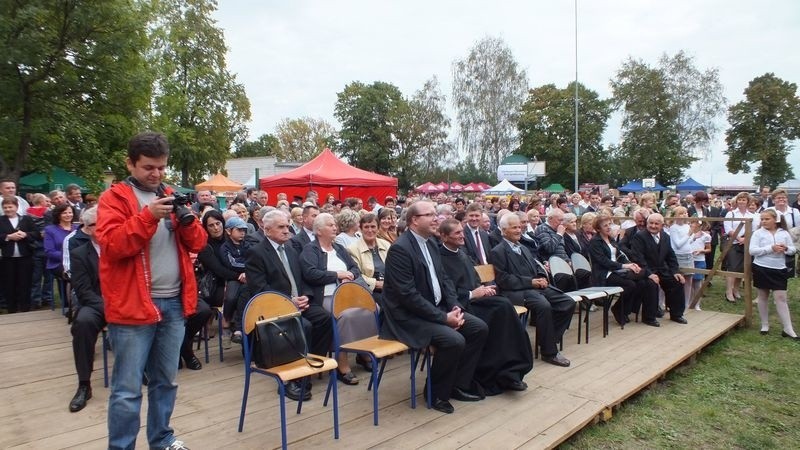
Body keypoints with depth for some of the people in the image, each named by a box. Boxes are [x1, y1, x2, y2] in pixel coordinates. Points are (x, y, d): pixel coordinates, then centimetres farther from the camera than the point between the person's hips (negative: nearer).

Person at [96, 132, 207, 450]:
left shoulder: (172, 197, 14)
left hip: (174, 303, 5)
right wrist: (148, 216, -24)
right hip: (133, 305, -5)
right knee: (128, 389, 1)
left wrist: (187, 219, -10)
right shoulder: (114, 197, -2)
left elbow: (197, 244, 9)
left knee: (166, 381, 16)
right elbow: (112, 245, -15)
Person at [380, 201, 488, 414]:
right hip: (409, 316, -9)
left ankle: (459, 384, 14)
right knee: (454, 340, -26)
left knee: (480, 328, 1)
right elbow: (408, 295, -24)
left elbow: (444, 279, 14)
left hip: (437, 308, 9)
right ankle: (437, 392, -1)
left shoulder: (430, 244, 9)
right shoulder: (400, 248, -19)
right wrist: (444, 317, -22)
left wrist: (455, 307, -4)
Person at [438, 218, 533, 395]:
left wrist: (483, 289, 1)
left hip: (474, 299, 7)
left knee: (504, 305, -22)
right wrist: (472, 294, -15)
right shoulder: (439, 258, -8)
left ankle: (508, 371, -18)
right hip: (459, 305, -7)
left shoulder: (462, 253, 19)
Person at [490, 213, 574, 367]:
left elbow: (537, 267, 24)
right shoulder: (498, 252, -3)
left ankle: (550, 339, 2)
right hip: (517, 291, -8)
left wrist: (542, 278, 0)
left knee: (569, 303, -8)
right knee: (544, 306, -33)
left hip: (536, 286, 8)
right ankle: (549, 352, -17)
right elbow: (503, 280, -11)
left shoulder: (523, 248, 25)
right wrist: (530, 282, -14)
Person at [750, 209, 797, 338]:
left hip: (779, 269, 1)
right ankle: (765, 325, 22)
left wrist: (786, 248, -14)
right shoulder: (757, 233, -4)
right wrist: (771, 248, -22)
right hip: (761, 269, -1)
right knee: (763, 297, 10)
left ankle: (788, 329, 4)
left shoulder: (784, 233, 4)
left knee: (781, 298, -2)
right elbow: (752, 251, -13)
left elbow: (793, 250, 9)